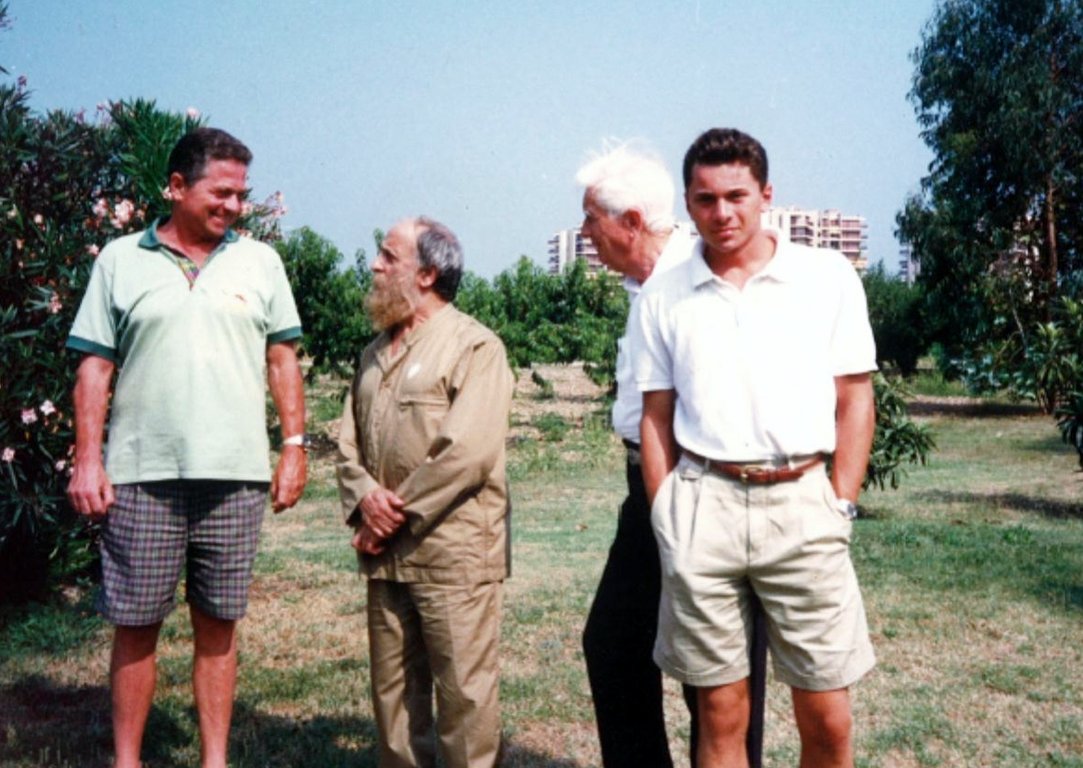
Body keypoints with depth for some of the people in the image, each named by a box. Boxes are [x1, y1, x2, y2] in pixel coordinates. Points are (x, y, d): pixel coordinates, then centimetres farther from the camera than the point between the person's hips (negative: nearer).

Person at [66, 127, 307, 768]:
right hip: (143, 475, -1)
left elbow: (283, 360, 10)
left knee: (218, 622, 9)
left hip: (236, 475, 1)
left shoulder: (260, 262, 9)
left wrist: (295, 446, 3)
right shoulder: (121, 261, 5)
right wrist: (88, 459, -3)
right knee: (135, 623, 7)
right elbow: (95, 367, 4)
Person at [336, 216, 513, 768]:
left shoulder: (474, 346, -8)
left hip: (454, 553, -7)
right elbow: (348, 440, 16)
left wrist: (400, 512, -13)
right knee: (392, 689, 15)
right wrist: (365, 496, -5)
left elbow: (469, 452, -18)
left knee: (464, 692, 0)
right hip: (386, 555, 7)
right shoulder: (377, 350, 18)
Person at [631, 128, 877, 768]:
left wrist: (840, 507, -1)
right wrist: (665, 520, 4)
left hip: (802, 502, -1)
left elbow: (855, 400, 5)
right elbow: (656, 418, 10)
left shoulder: (829, 275, 4)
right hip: (702, 505, 1)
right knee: (721, 713, 9)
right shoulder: (663, 298, 8)